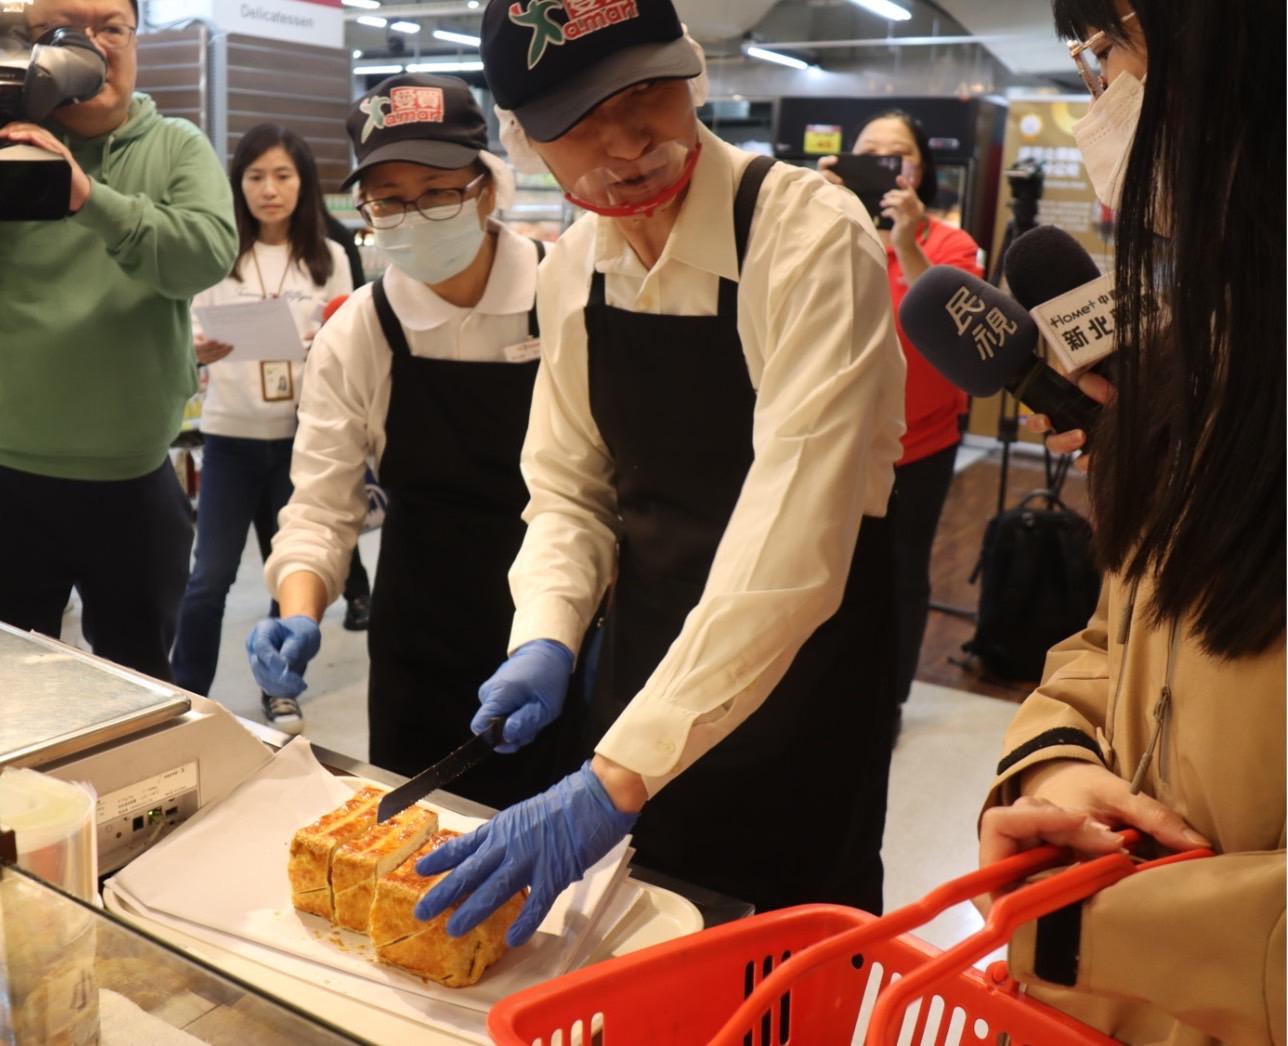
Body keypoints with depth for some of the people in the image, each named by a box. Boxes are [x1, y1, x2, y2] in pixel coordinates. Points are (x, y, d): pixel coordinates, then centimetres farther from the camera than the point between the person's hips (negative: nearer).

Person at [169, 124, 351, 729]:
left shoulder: (329, 258, 3)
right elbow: (190, 340, 1)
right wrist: (200, 351, -22)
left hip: (304, 434, 1)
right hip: (231, 434, -1)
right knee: (211, 575, 1)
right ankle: (186, 693, 16)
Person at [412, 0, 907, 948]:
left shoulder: (810, 235, -22)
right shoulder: (574, 267, -1)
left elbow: (792, 546, -31)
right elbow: (570, 487, 5)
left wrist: (620, 774, -34)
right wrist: (546, 638, -14)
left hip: (799, 666, -5)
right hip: (647, 657, 6)